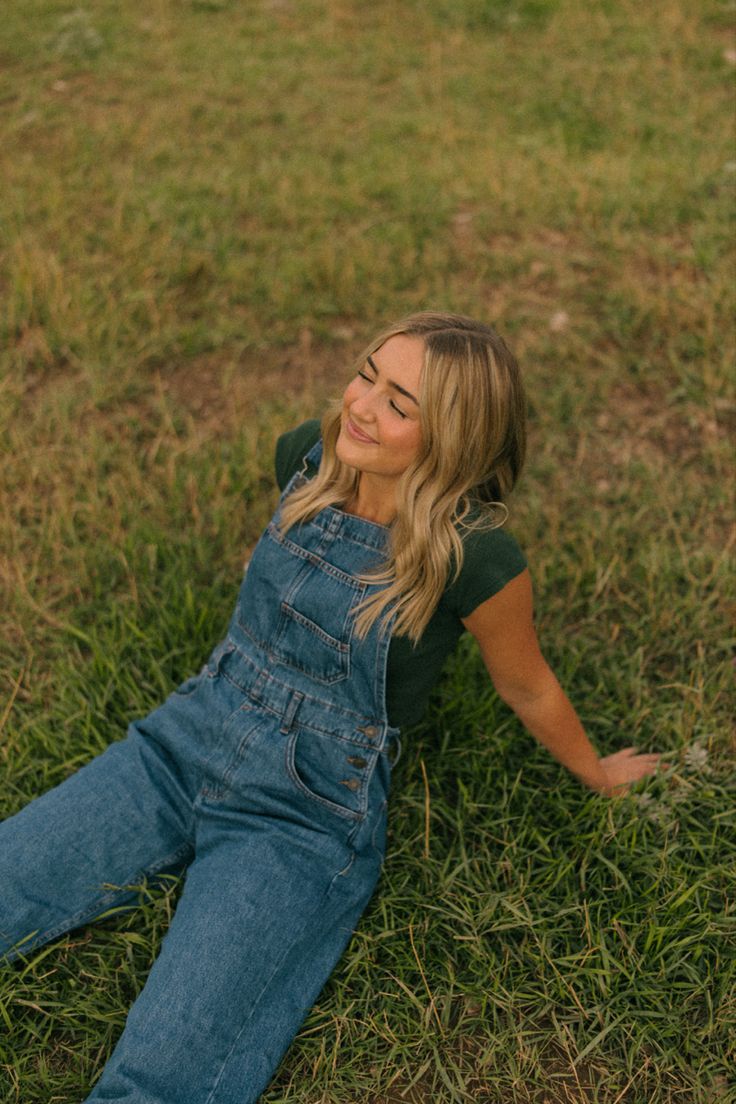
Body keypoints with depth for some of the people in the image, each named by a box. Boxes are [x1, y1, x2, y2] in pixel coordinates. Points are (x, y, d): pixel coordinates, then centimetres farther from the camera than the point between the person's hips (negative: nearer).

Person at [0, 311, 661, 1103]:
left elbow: (528, 689, -2)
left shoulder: (474, 557, -22)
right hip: (183, 742, 5)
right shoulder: (306, 458, -5)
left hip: (304, 820, -5)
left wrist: (600, 774, 15)